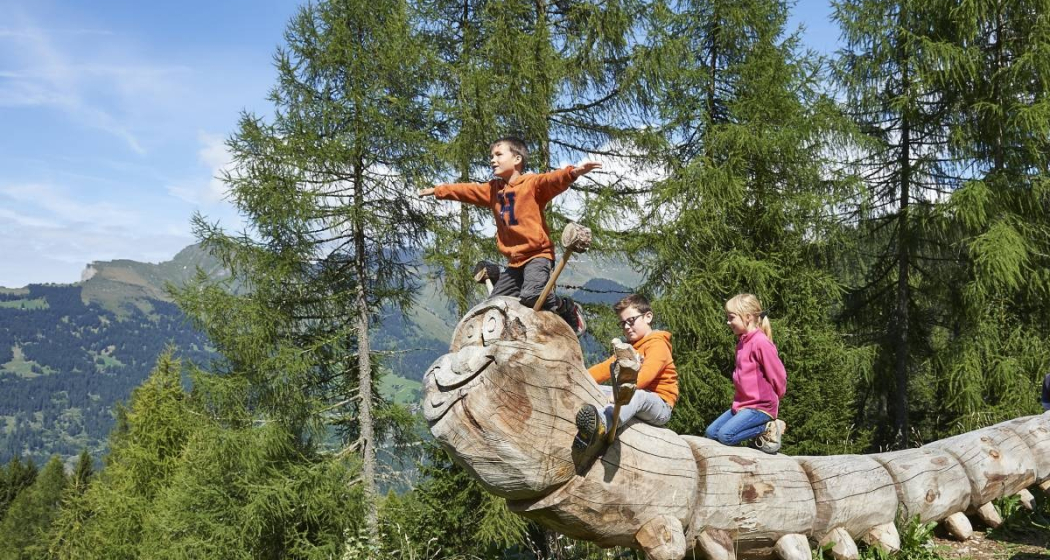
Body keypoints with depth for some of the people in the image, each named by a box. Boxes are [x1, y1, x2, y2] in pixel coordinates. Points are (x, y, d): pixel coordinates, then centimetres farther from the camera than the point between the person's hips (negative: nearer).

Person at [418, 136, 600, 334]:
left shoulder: (533, 183, -9)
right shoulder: (493, 189, 14)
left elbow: (553, 179, -28)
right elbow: (465, 190, 25)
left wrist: (573, 172, -49)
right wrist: (436, 191, 34)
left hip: (537, 254, -8)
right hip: (515, 260, 8)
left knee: (531, 295, -31)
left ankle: (568, 309, -4)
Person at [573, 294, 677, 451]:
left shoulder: (657, 344, -6)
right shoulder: (629, 348, 23)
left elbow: (647, 373, -25)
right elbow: (607, 367, 11)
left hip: (659, 405, -9)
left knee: (637, 396, -41)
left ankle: (601, 425, -71)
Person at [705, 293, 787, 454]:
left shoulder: (761, 342, -17)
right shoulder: (742, 342, 11)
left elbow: (778, 376, -14)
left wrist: (773, 400, 0)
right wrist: (738, 402, 13)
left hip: (760, 407, -9)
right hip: (742, 403, 9)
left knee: (726, 435, -23)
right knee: (711, 432, 2)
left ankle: (769, 429, -4)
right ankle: (764, 425, 6)